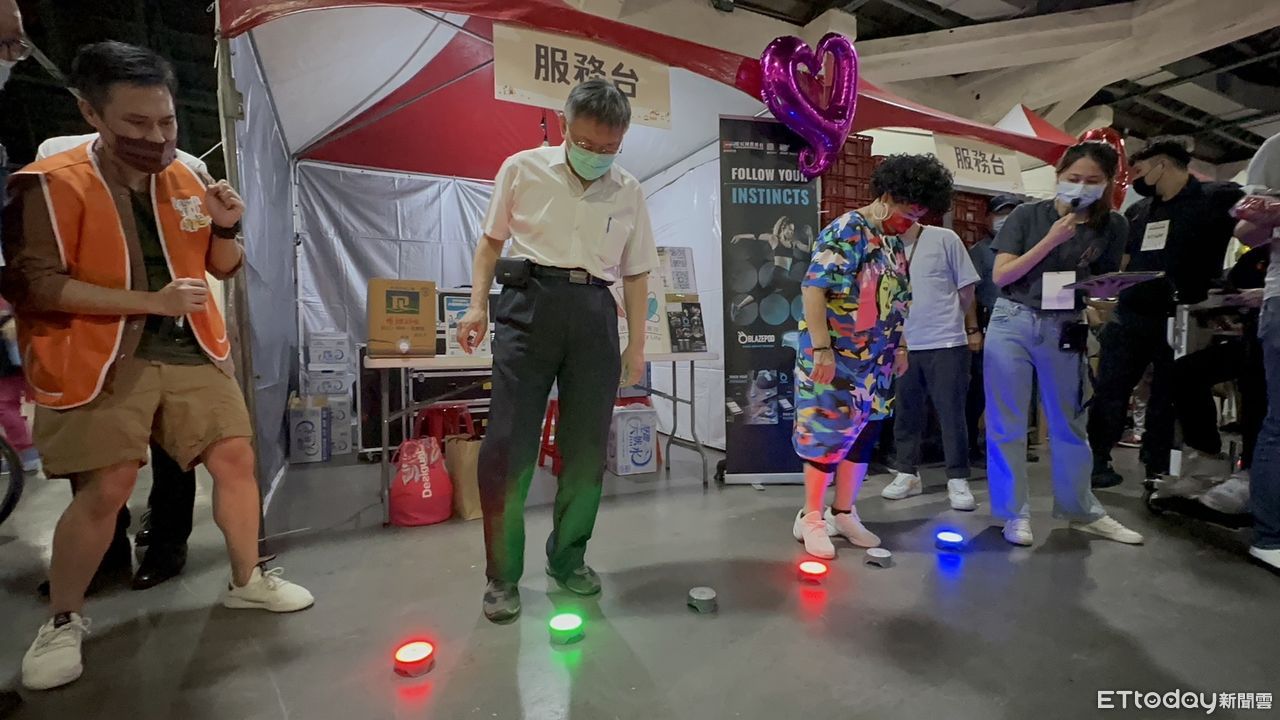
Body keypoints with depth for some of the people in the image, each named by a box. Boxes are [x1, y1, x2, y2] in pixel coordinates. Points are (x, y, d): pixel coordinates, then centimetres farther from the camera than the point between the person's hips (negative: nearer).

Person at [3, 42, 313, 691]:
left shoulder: (186, 177, 6)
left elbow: (223, 268, 13)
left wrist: (226, 227, -8)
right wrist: (151, 299, -22)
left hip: (190, 350, 5)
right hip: (104, 359, -4)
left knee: (234, 458, 4)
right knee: (106, 488, -4)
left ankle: (247, 581, 23)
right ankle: (63, 621, 21)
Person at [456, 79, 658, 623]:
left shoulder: (628, 193, 11)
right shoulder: (522, 169, 6)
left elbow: (635, 273, 14)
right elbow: (492, 239, 13)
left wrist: (637, 344, 11)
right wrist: (477, 305, 1)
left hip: (594, 311, 3)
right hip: (530, 301, -2)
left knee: (587, 446, 4)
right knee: (508, 442, -7)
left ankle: (568, 557, 25)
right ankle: (502, 575, 9)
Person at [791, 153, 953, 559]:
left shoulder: (894, 242, 14)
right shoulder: (847, 231, -13)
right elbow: (813, 288, -20)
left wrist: (899, 348, 19)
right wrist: (820, 348, -25)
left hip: (876, 362, 8)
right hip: (836, 359, -8)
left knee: (863, 435, 12)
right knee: (828, 434, -2)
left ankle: (843, 513, 25)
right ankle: (811, 518, 13)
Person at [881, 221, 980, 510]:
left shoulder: (944, 239, -2)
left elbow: (965, 287, 3)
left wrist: (972, 329, 5)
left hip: (946, 342, -3)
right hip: (903, 345, 3)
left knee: (951, 412, 3)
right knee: (905, 412, 10)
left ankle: (958, 480, 13)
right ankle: (908, 473, 23)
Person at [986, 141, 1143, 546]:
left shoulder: (1113, 226, 4)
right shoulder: (1029, 215, -4)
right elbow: (1000, 276, -9)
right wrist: (1050, 241, -16)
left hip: (1066, 331, 3)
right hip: (1013, 323, -2)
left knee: (1069, 424, 14)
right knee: (1007, 425, 2)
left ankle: (1082, 511, 30)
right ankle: (1014, 513, 15)